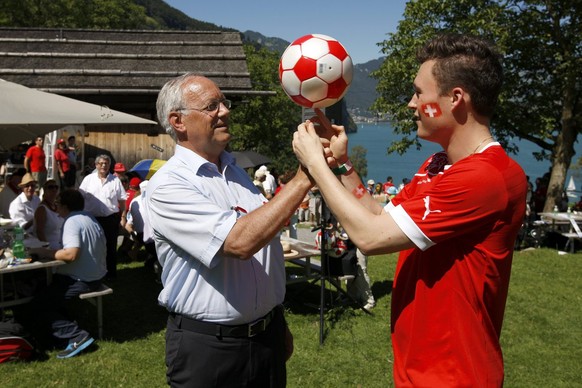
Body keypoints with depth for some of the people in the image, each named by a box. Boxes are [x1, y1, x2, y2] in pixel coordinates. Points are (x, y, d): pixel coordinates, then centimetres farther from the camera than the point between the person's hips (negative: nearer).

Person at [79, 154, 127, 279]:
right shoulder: (88, 179, 2)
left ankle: (111, 272, 20)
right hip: (93, 219, 0)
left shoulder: (115, 180, 3)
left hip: (111, 218, 0)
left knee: (111, 246, 8)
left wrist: (123, 217, 3)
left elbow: (122, 200, 6)